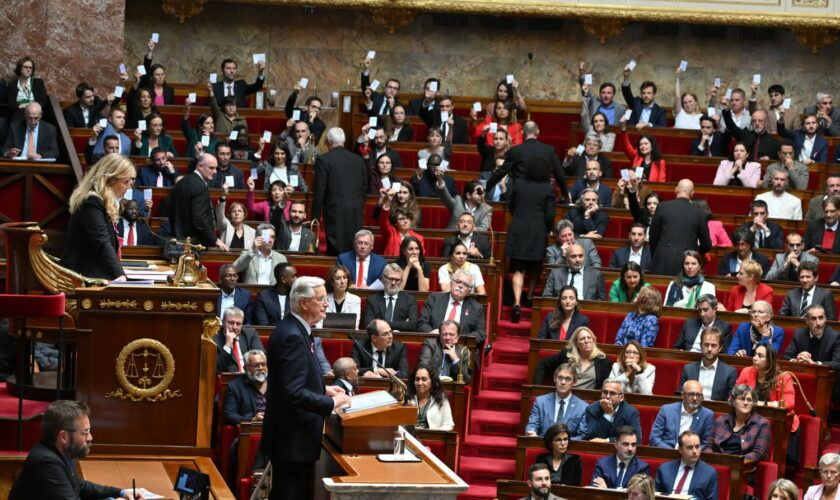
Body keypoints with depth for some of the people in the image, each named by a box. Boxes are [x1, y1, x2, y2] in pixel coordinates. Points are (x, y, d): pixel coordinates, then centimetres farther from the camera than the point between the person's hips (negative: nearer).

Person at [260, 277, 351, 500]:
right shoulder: (292, 336, -21)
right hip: (293, 438, -11)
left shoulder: (294, 330, 11)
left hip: (293, 435, 11)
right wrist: (331, 403, -19)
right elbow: (293, 393, -27)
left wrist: (323, 389, 13)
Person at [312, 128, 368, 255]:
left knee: (336, 251, -4)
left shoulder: (323, 160, -4)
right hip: (356, 214, 4)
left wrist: (315, 217, 0)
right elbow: (364, 187, 14)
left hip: (335, 212, -4)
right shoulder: (358, 160, 10)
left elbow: (319, 191, -5)